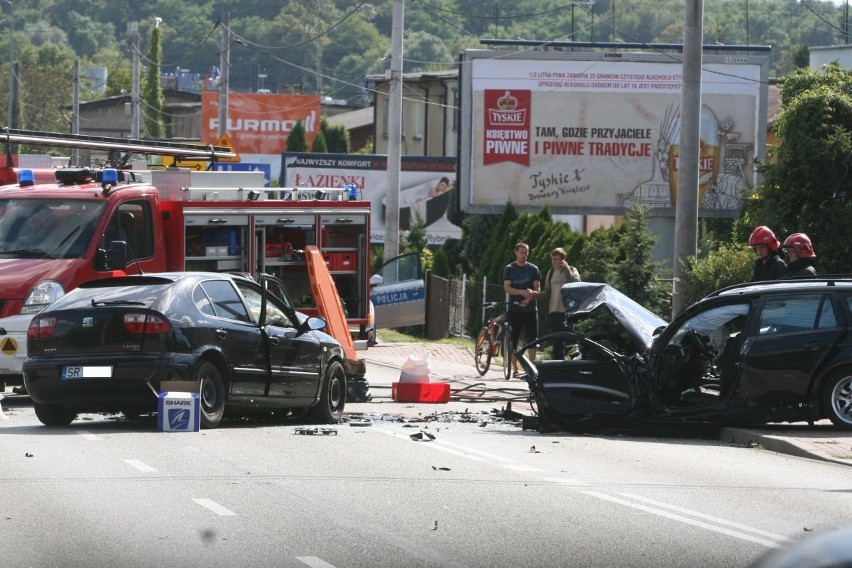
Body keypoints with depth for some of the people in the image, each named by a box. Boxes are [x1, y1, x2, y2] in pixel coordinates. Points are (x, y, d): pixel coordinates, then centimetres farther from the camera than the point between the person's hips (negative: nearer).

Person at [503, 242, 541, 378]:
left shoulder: (533, 269, 8)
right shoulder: (509, 269, 4)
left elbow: (538, 289, 4)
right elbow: (507, 288, -7)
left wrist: (530, 295, -18)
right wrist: (522, 292, -23)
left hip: (530, 309, 1)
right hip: (514, 309, -1)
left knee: (532, 340, -3)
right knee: (513, 341, -1)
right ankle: (515, 370, 4)